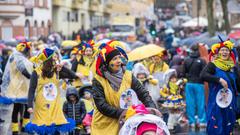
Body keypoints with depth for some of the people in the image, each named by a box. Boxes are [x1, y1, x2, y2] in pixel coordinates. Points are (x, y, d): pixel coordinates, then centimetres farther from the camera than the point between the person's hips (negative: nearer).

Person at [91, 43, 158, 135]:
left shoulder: (128, 76, 2)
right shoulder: (98, 80, -7)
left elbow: (143, 93, -2)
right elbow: (101, 105, -14)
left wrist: (152, 109, -20)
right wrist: (121, 113, -24)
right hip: (104, 126, -2)